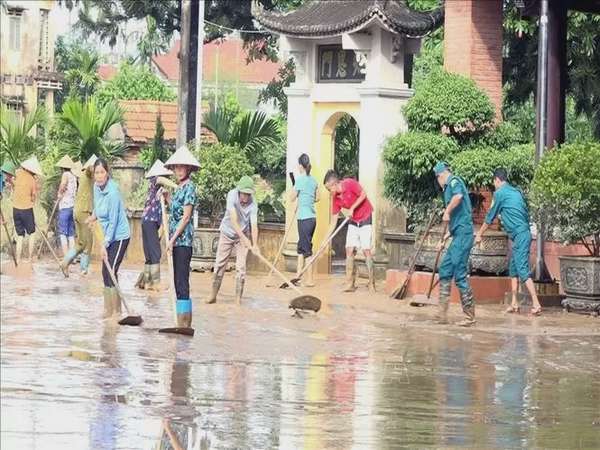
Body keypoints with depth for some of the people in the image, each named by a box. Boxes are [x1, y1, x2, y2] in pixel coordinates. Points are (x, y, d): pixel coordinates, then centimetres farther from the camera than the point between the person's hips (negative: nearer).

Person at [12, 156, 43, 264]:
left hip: (16, 209, 3)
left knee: (20, 236, 10)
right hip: (27, 209, -3)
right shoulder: (33, 181, -10)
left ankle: (18, 259, 3)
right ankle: (30, 258, 5)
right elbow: (33, 198, -4)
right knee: (31, 234, 11)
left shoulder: (19, 173, -3)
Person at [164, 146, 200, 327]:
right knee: (178, 280, 10)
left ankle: (184, 323, -11)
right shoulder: (178, 188, 17)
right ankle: (183, 322, 14)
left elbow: (186, 217, -14)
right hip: (176, 240, 9)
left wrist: (172, 239, -15)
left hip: (183, 239, -9)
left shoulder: (189, 188, -9)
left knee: (182, 280, -10)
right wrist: (166, 197, 11)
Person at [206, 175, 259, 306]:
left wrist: (254, 245, -48)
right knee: (219, 265, 5)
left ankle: (238, 298, 0)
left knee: (241, 267, -7)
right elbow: (233, 220, -35)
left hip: (243, 237, 0)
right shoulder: (232, 195, -27)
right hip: (227, 233, 0)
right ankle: (213, 295, 17)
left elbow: (254, 225, -32)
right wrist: (244, 238, -45)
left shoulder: (253, 204, -24)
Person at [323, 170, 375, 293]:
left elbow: (363, 195, -16)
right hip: (353, 222, 6)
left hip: (365, 219, -6)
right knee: (349, 251, -3)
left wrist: (352, 208, -20)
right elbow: (333, 222, 1)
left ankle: (372, 284, -7)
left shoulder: (350, 183, -19)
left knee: (366, 251, -11)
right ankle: (350, 284, -1)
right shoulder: (336, 199, -3)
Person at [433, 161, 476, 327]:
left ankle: (469, 316, -6)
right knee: (445, 270, 10)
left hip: (463, 234, -10)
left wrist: (447, 212, -18)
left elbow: (458, 196, -29)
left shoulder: (453, 181, -4)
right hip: (458, 235, 10)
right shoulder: (448, 188, 25)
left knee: (460, 274, -9)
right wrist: (445, 238, 29)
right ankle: (442, 314, 11)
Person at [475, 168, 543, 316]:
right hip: (524, 233, 9)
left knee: (523, 270, -13)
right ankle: (514, 304, 17)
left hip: (519, 234, -9)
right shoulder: (516, 191, 18)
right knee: (513, 269, 16)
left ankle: (536, 305, -22)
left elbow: (490, 216, 4)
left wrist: (479, 235, 15)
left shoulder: (499, 193, -4)